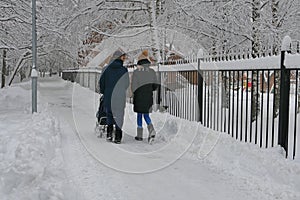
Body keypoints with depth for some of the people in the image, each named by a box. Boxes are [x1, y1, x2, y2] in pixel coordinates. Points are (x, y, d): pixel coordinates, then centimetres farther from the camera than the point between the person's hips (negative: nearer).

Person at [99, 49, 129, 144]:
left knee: (109, 115, 17)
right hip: (120, 97, -1)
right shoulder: (124, 70, -4)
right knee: (119, 116, 6)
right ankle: (118, 137, 3)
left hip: (108, 96, 2)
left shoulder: (106, 69, 0)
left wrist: (103, 92, 21)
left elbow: (101, 82, 4)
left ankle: (109, 133, 4)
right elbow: (127, 85, 3)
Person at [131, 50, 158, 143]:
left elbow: (133, 87, -10)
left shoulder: (136, 72, -11)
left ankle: (139, 135, 15)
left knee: (139, 115, 11)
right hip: (149, 97, 3)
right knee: (146, 114, 14)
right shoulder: (152, 71, -1)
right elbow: (155, 85, 2)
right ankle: (151, 130, -10)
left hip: (138, 97, -2)